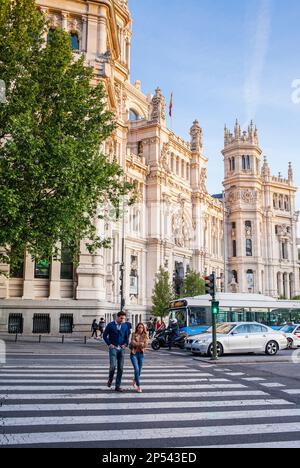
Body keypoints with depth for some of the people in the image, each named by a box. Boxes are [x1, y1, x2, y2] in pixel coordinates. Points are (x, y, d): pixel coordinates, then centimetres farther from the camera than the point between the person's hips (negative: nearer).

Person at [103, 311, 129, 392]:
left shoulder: (125, 326, 7)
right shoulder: (110, 325, -3)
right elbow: (105, 335, 2)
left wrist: (126, 344, -2)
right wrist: (109, 344, -6)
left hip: (121, 349, 3)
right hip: (113, 348, -3)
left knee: (120, 368, 3)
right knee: (113, 366, -16)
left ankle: (118, 386, 12)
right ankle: (110, 379, 13)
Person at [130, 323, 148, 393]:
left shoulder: (145, 335, 5)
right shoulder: (134, 335, 2)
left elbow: (145, 345, -5)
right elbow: (133, 343, -10)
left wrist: (137, 344, -15)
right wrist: (141, 344, -16)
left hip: (141, 354, 3)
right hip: (134, 354, -3)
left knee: (139, 370, 10)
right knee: (136, 369, -14)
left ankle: (135, 381, 39)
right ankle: (139, 386, -8)